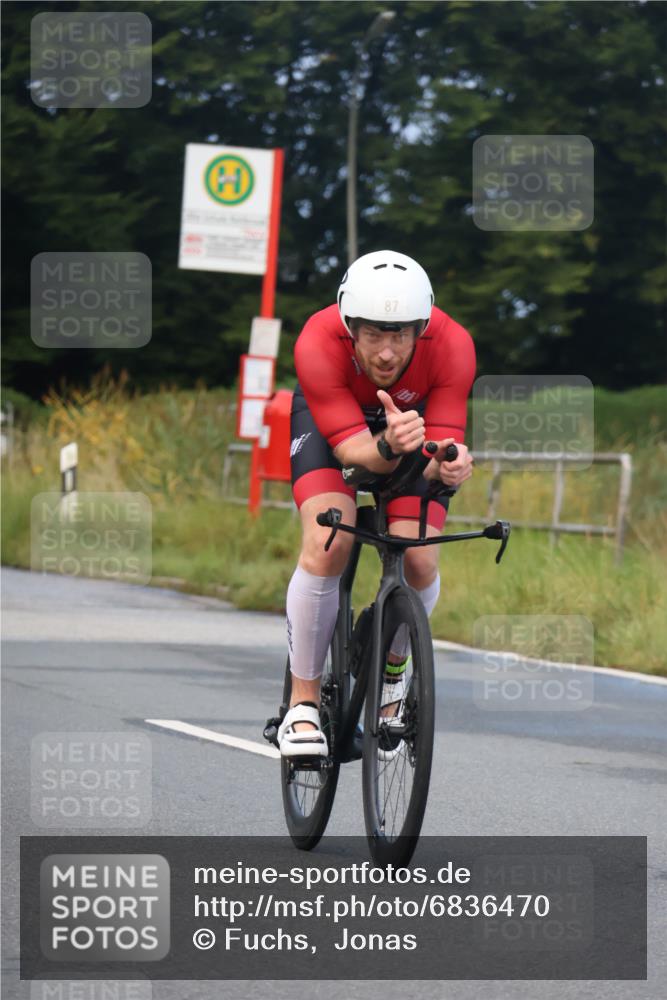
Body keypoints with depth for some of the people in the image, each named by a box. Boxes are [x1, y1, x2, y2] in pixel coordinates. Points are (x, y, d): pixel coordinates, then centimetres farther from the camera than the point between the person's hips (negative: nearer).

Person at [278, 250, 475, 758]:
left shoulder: (452, 345, -35)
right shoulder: (319, 343, -38)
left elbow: (443, 448, -33)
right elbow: (353, 449, -37)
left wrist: (446, 464, -56)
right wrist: (390, 447, -59)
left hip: (414, 414, 1)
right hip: (328, 417, -1)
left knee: (419, 564, -17)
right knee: (328, 544, -26)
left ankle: (393, 668, 17)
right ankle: (303, 703, -11)